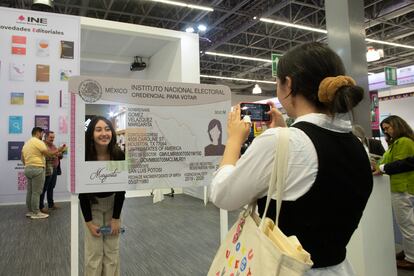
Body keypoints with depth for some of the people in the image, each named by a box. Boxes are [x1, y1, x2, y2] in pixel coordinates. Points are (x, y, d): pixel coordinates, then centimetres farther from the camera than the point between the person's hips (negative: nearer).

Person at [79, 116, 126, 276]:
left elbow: (121, 189, -12)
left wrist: (116, 218, -9)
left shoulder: (119, 156, -22)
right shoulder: (84, 157, -25)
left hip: (113, 203, 1)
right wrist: (89, 221, -12)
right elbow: (82, 192, -15)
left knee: (112, 250, 5)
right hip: (92, 204, -1)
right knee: (94, 251, 0)